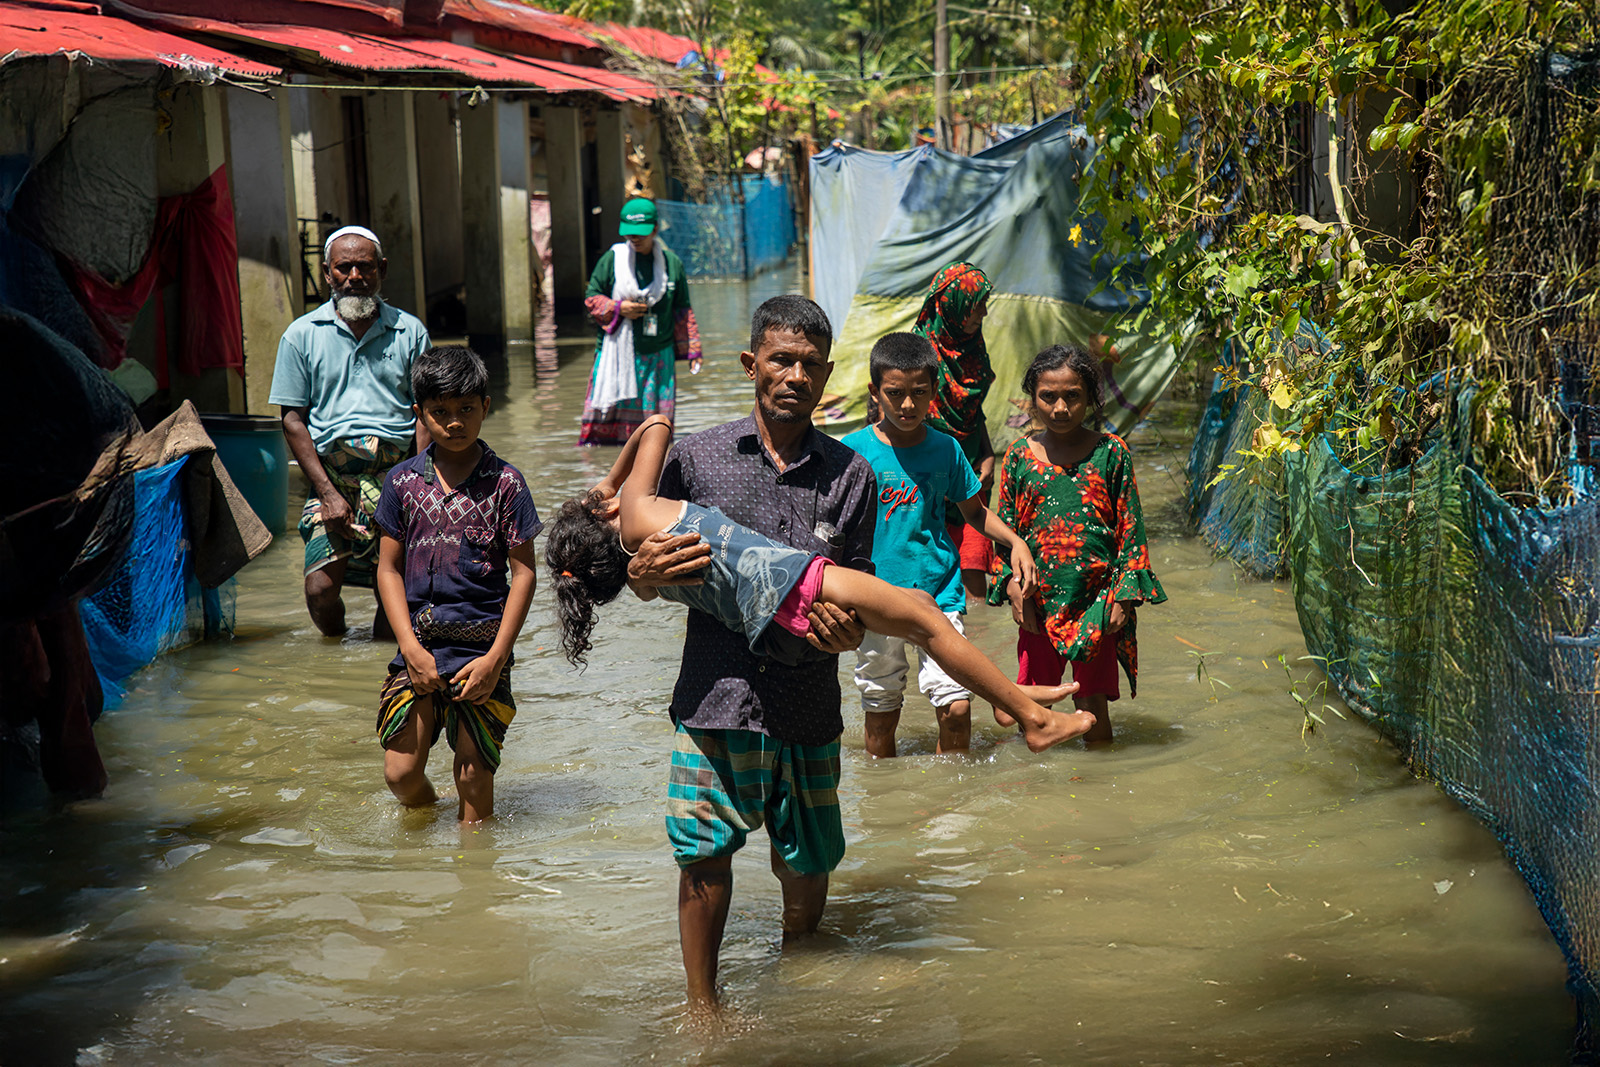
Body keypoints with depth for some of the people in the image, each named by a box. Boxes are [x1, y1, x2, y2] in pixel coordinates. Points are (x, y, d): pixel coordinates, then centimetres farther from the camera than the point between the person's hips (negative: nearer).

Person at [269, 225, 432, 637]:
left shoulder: (410, 332, 12)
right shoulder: (302, 334, 10)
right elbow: (293, 419, 6)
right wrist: (328, 492, -5)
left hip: (398, 469, 1)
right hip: (331, 473, 0)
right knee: (320, 589, -13)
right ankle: (335, 644, 17)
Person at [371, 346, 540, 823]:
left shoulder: (505, 482, -2)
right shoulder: (403, 481, 4)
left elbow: (523, 573, -1)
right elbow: (389, 569, 6)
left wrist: (495, 658, -8)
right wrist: (412, 648, -6)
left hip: (482, 650, -2)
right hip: (420, 648, 2)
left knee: (474, 776, 0)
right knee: (400, 772, 0)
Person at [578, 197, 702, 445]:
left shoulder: (672, 263, 6)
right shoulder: (612, 259, 2)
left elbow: (683, 310, 13)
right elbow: (591, 297, 8)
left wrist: (692, 350, 11)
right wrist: (618, 308, -10)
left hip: (659, 354, 2)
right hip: (618, 352, -2)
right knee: (609, 409, -7)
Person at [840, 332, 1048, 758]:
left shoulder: (945, 449, 2)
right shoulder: (852, 451, -5)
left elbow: (973, 511, 16)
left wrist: (1014, 540, 0)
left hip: (939, 593, 1)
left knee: (956, 706, -8)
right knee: (881, 713, 9)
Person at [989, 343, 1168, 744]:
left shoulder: (1111, 452, -2)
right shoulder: (1018, 456, 2)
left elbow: (1130, 529, 0)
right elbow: (1005, 529, 8)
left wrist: (1123, 595, -4)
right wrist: (1014, 584, -3)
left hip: (1096, 600, -2)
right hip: (1038, 600, 2)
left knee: (1092, 702, 3)